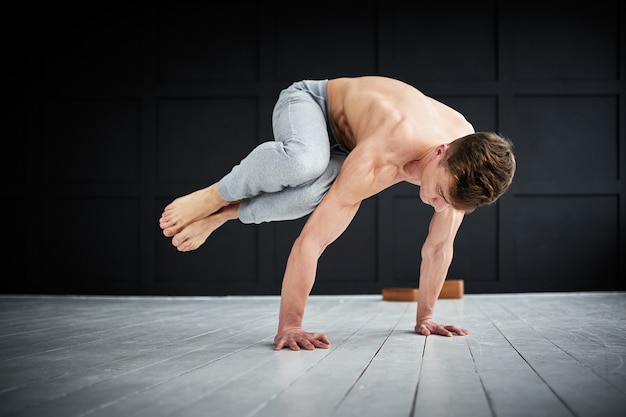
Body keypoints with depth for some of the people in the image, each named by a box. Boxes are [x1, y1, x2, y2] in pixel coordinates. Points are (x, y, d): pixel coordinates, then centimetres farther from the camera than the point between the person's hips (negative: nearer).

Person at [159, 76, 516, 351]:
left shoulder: (467, 163, -23)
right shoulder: (380, 160, -43)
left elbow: (439, 247, -6)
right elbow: (310, 243, -42)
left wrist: (424, 318, 0)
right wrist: (289, 327, -39)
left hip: (343, 142, 5)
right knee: (305, 162, -44)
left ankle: (226, 214, -8)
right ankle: (214, 196, -16)